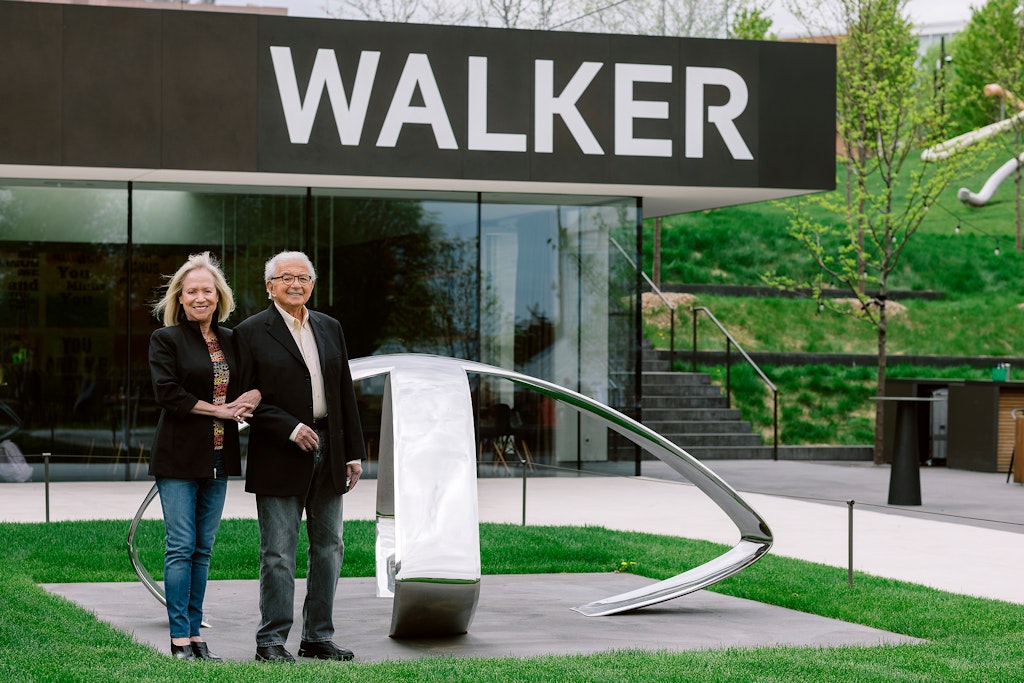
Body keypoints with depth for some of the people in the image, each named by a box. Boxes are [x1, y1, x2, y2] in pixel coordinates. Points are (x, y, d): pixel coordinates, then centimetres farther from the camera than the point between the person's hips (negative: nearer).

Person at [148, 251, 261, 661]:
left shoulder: (230, 340, 13)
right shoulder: (166, 339, -2)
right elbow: (168, 393, -12)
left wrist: (252, 396, -8)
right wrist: (219, 410, -13)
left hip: (218, 457, 5)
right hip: (179, 455, -5)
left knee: (203, 548, 7)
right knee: (181, 546, -7)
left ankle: (195, 635, 11)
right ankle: (179, 639, -4)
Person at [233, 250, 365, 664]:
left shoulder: (330, 329, 13)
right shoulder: (251, 332, -3)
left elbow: (345, 394, 14)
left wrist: (353, 453, 9)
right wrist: (290, 429, -18)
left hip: (328, 454, 5)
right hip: (280, 458, -5)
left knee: (328, 548, 8)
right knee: (278, 553, -3)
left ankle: (318, 637, 16)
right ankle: (271, 640, 4)